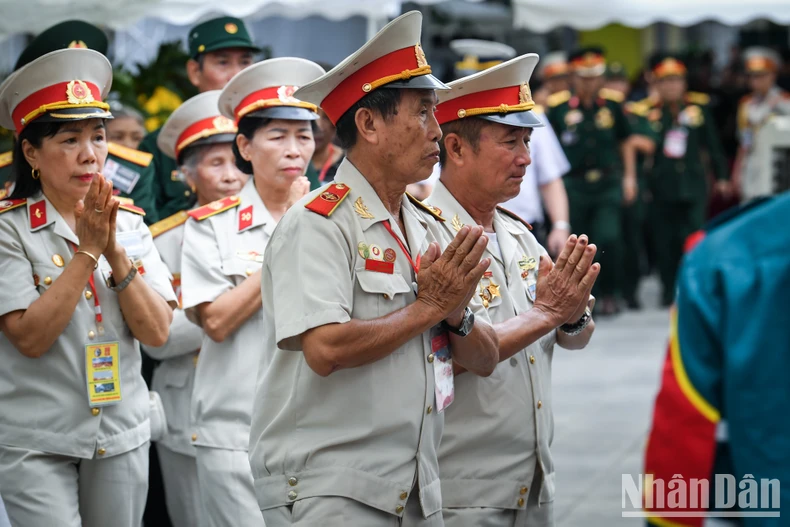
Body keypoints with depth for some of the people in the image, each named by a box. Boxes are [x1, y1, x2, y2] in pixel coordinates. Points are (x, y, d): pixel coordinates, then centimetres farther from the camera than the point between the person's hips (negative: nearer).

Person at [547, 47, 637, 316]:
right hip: (573, 185, -1)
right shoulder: (558, 106, -2)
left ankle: (608, 294, 4)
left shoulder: (612, 105, 4)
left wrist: (629, 178, 11)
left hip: (608, 184, 1)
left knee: (609, 239, -11)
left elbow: (625, 142, 15)